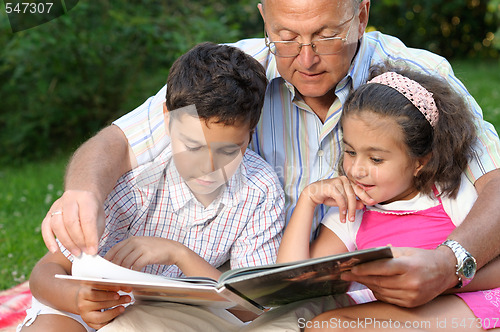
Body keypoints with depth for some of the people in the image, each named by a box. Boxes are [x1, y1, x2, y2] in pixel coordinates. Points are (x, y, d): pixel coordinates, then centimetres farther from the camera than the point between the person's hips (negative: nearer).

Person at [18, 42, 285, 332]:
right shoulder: (134, 185, -24)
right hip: (107, 307, -3)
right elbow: (46, 271, -18)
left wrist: (180, 255, -33)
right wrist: (78, 299, -41)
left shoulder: (261, 191, -17)